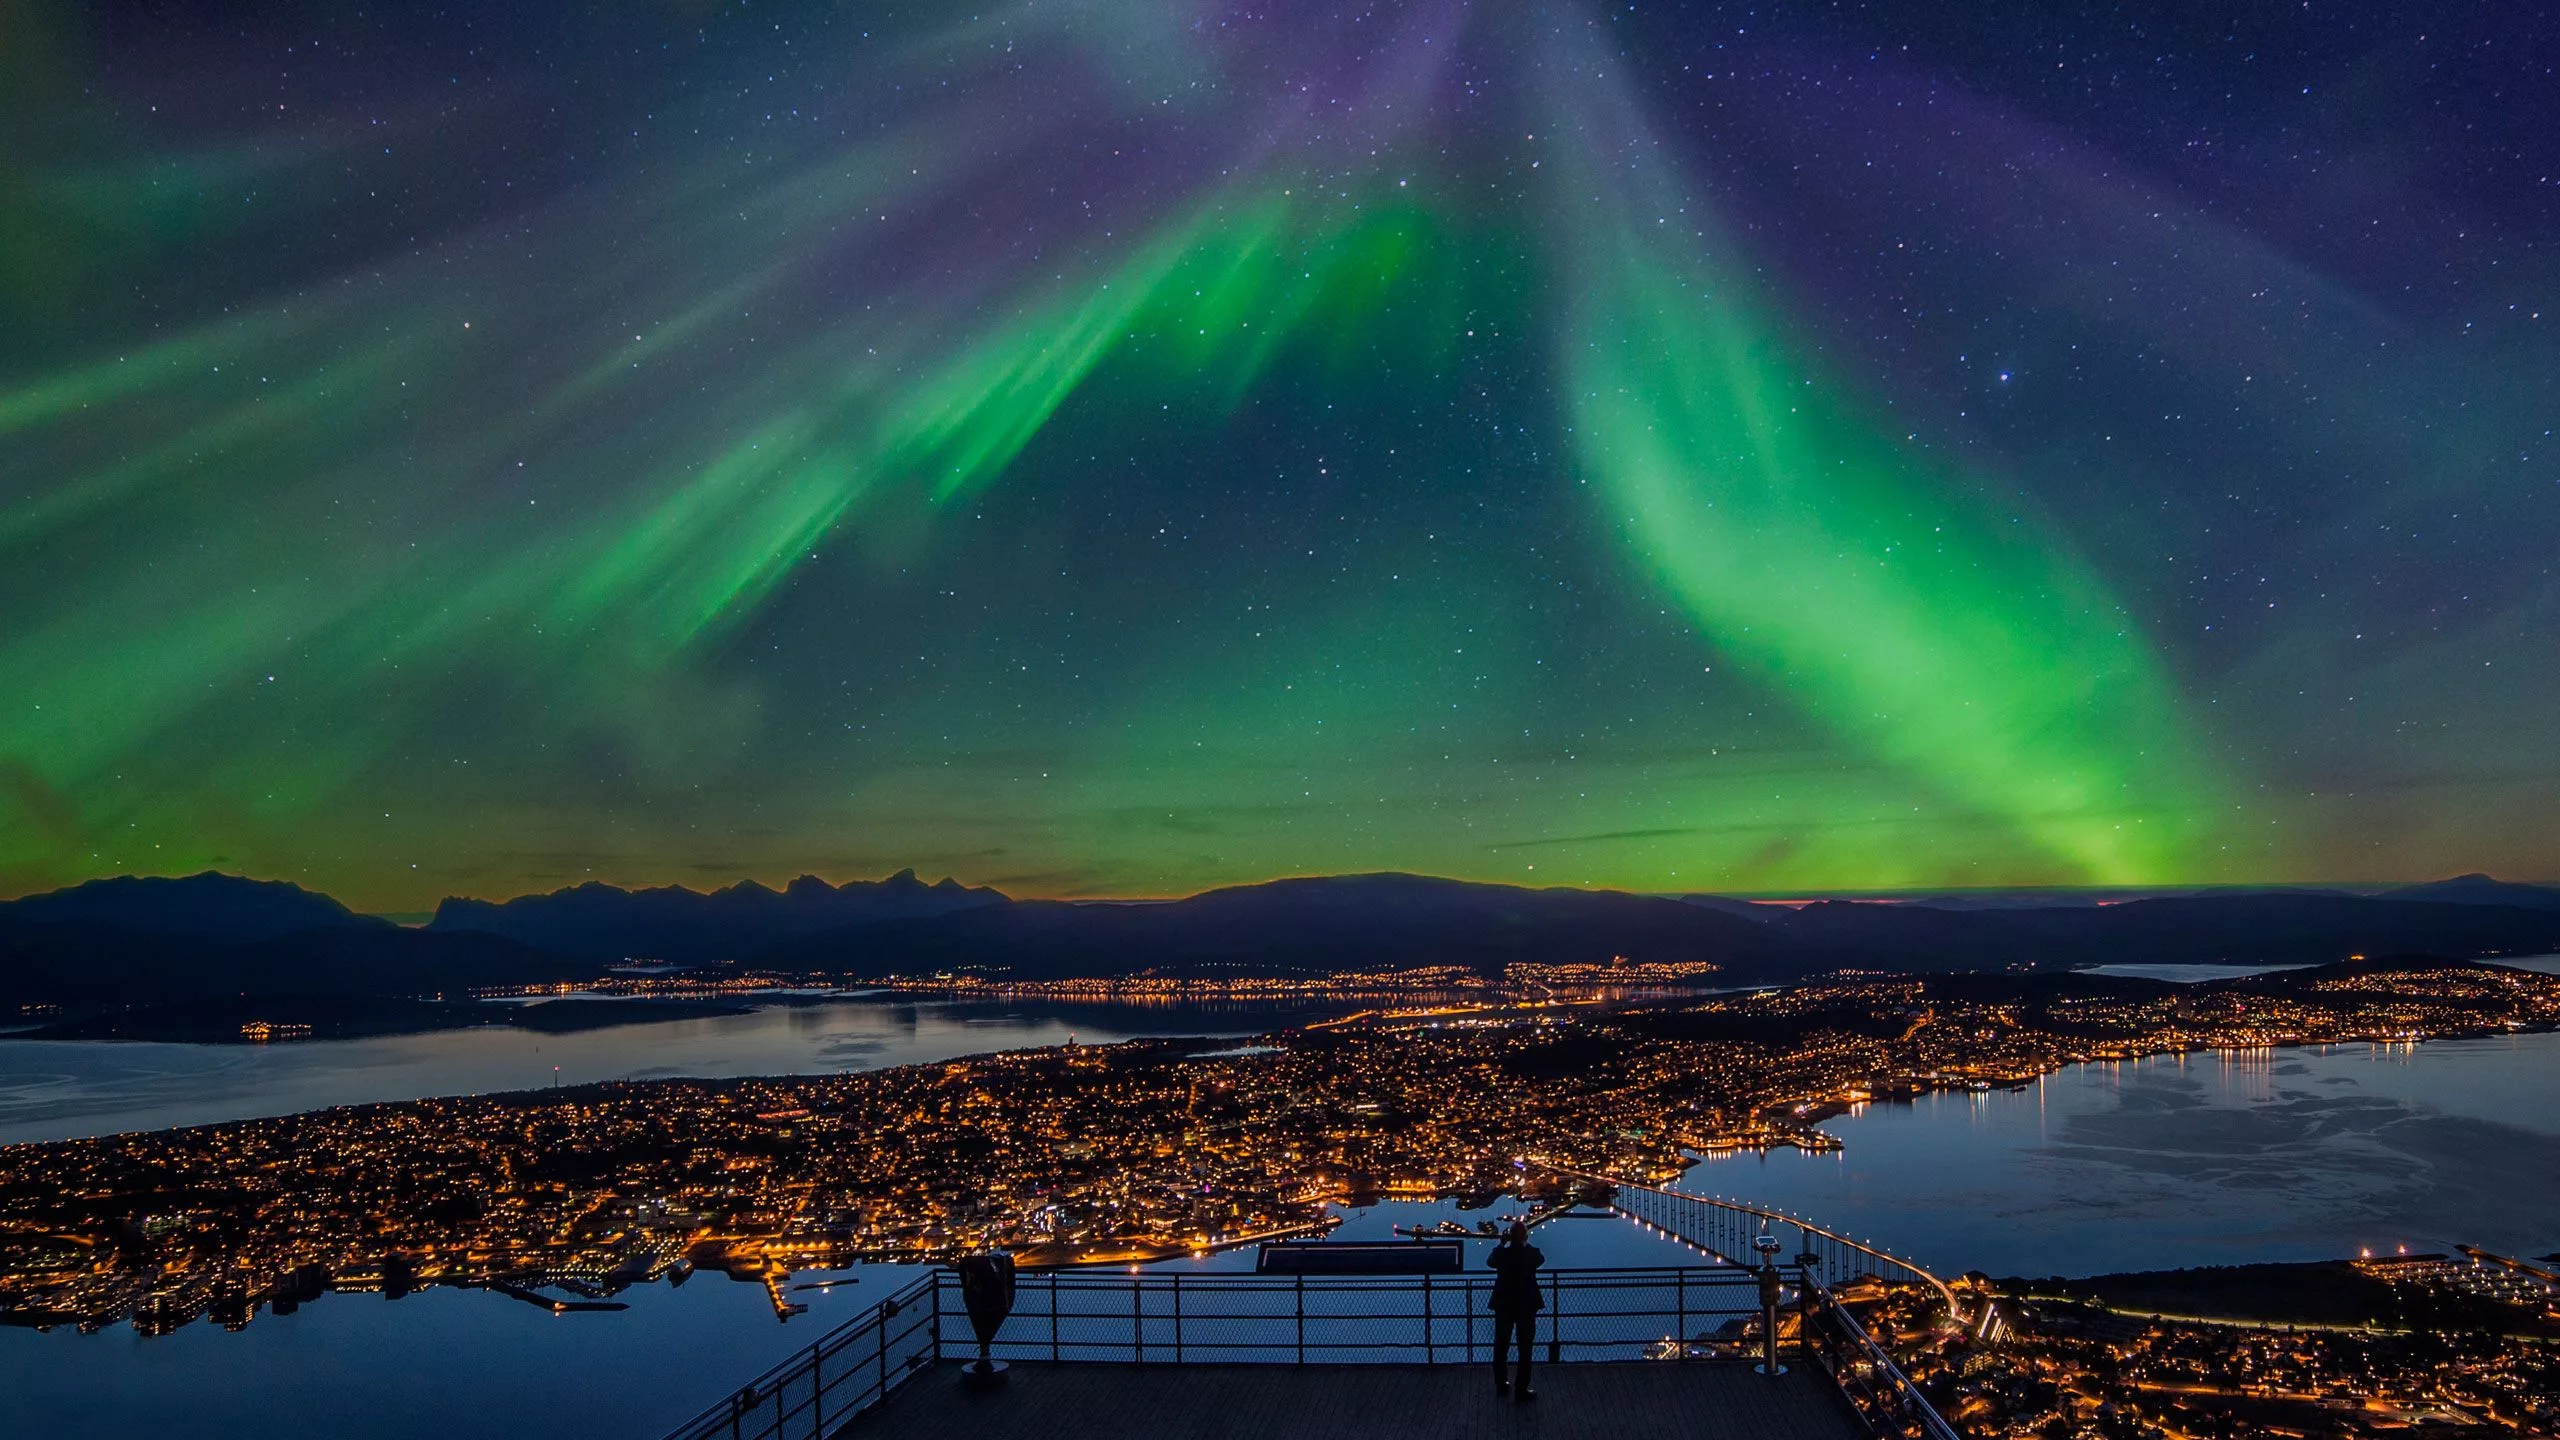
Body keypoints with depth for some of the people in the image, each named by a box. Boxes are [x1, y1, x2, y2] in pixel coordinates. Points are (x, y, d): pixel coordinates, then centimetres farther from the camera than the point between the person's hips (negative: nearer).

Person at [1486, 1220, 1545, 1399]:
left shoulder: (1501, 1253, -11)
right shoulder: (1532, 1253, -15)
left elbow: (1490, 1262, 12)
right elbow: (1541, 1259, 10)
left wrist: (1502, 1243, 15)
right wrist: (1525, 1244, 12)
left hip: (1503, 1305, 2)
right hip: (1527, 1306, -2)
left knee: (1501, 1346, 15)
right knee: (1525, 1347, 5)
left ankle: (1501, 1384, 24)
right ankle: (1521, 1388, 4)